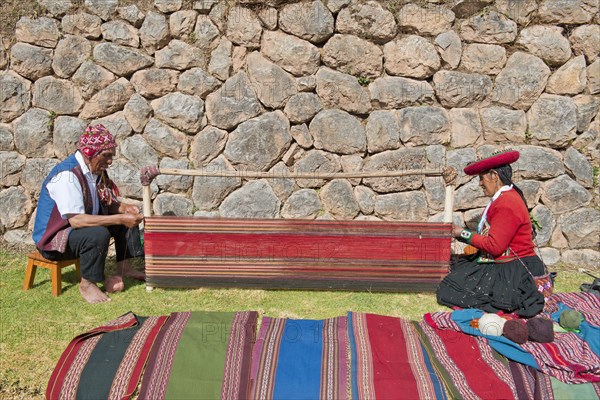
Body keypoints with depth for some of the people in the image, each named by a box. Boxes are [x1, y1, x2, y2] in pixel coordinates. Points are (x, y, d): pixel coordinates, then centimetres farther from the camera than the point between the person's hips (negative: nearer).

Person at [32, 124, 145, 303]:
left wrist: (125, 208, -12)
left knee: (128, 217, 2)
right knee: (98, 234, -35)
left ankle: (123, 268, 6)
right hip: (53, 238, -9)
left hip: (78, 227, 9)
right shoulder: (67, 175, -27)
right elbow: (76, 220, -34)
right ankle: (87, 284, -15)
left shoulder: (96, 170, 0)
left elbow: (106, 203, 10)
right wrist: (119, 219, -35)